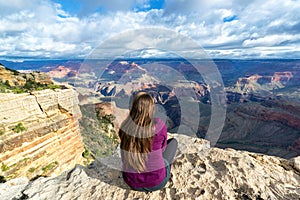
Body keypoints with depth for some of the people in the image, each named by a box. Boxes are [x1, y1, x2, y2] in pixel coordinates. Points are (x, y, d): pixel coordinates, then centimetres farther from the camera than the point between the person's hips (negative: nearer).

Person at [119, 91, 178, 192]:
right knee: (173, 141, 18)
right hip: (156, 181, -3)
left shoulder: (124, 126, -13)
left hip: (131, 181, 4)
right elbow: (162, 148, -3)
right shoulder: (159, 125, -23)